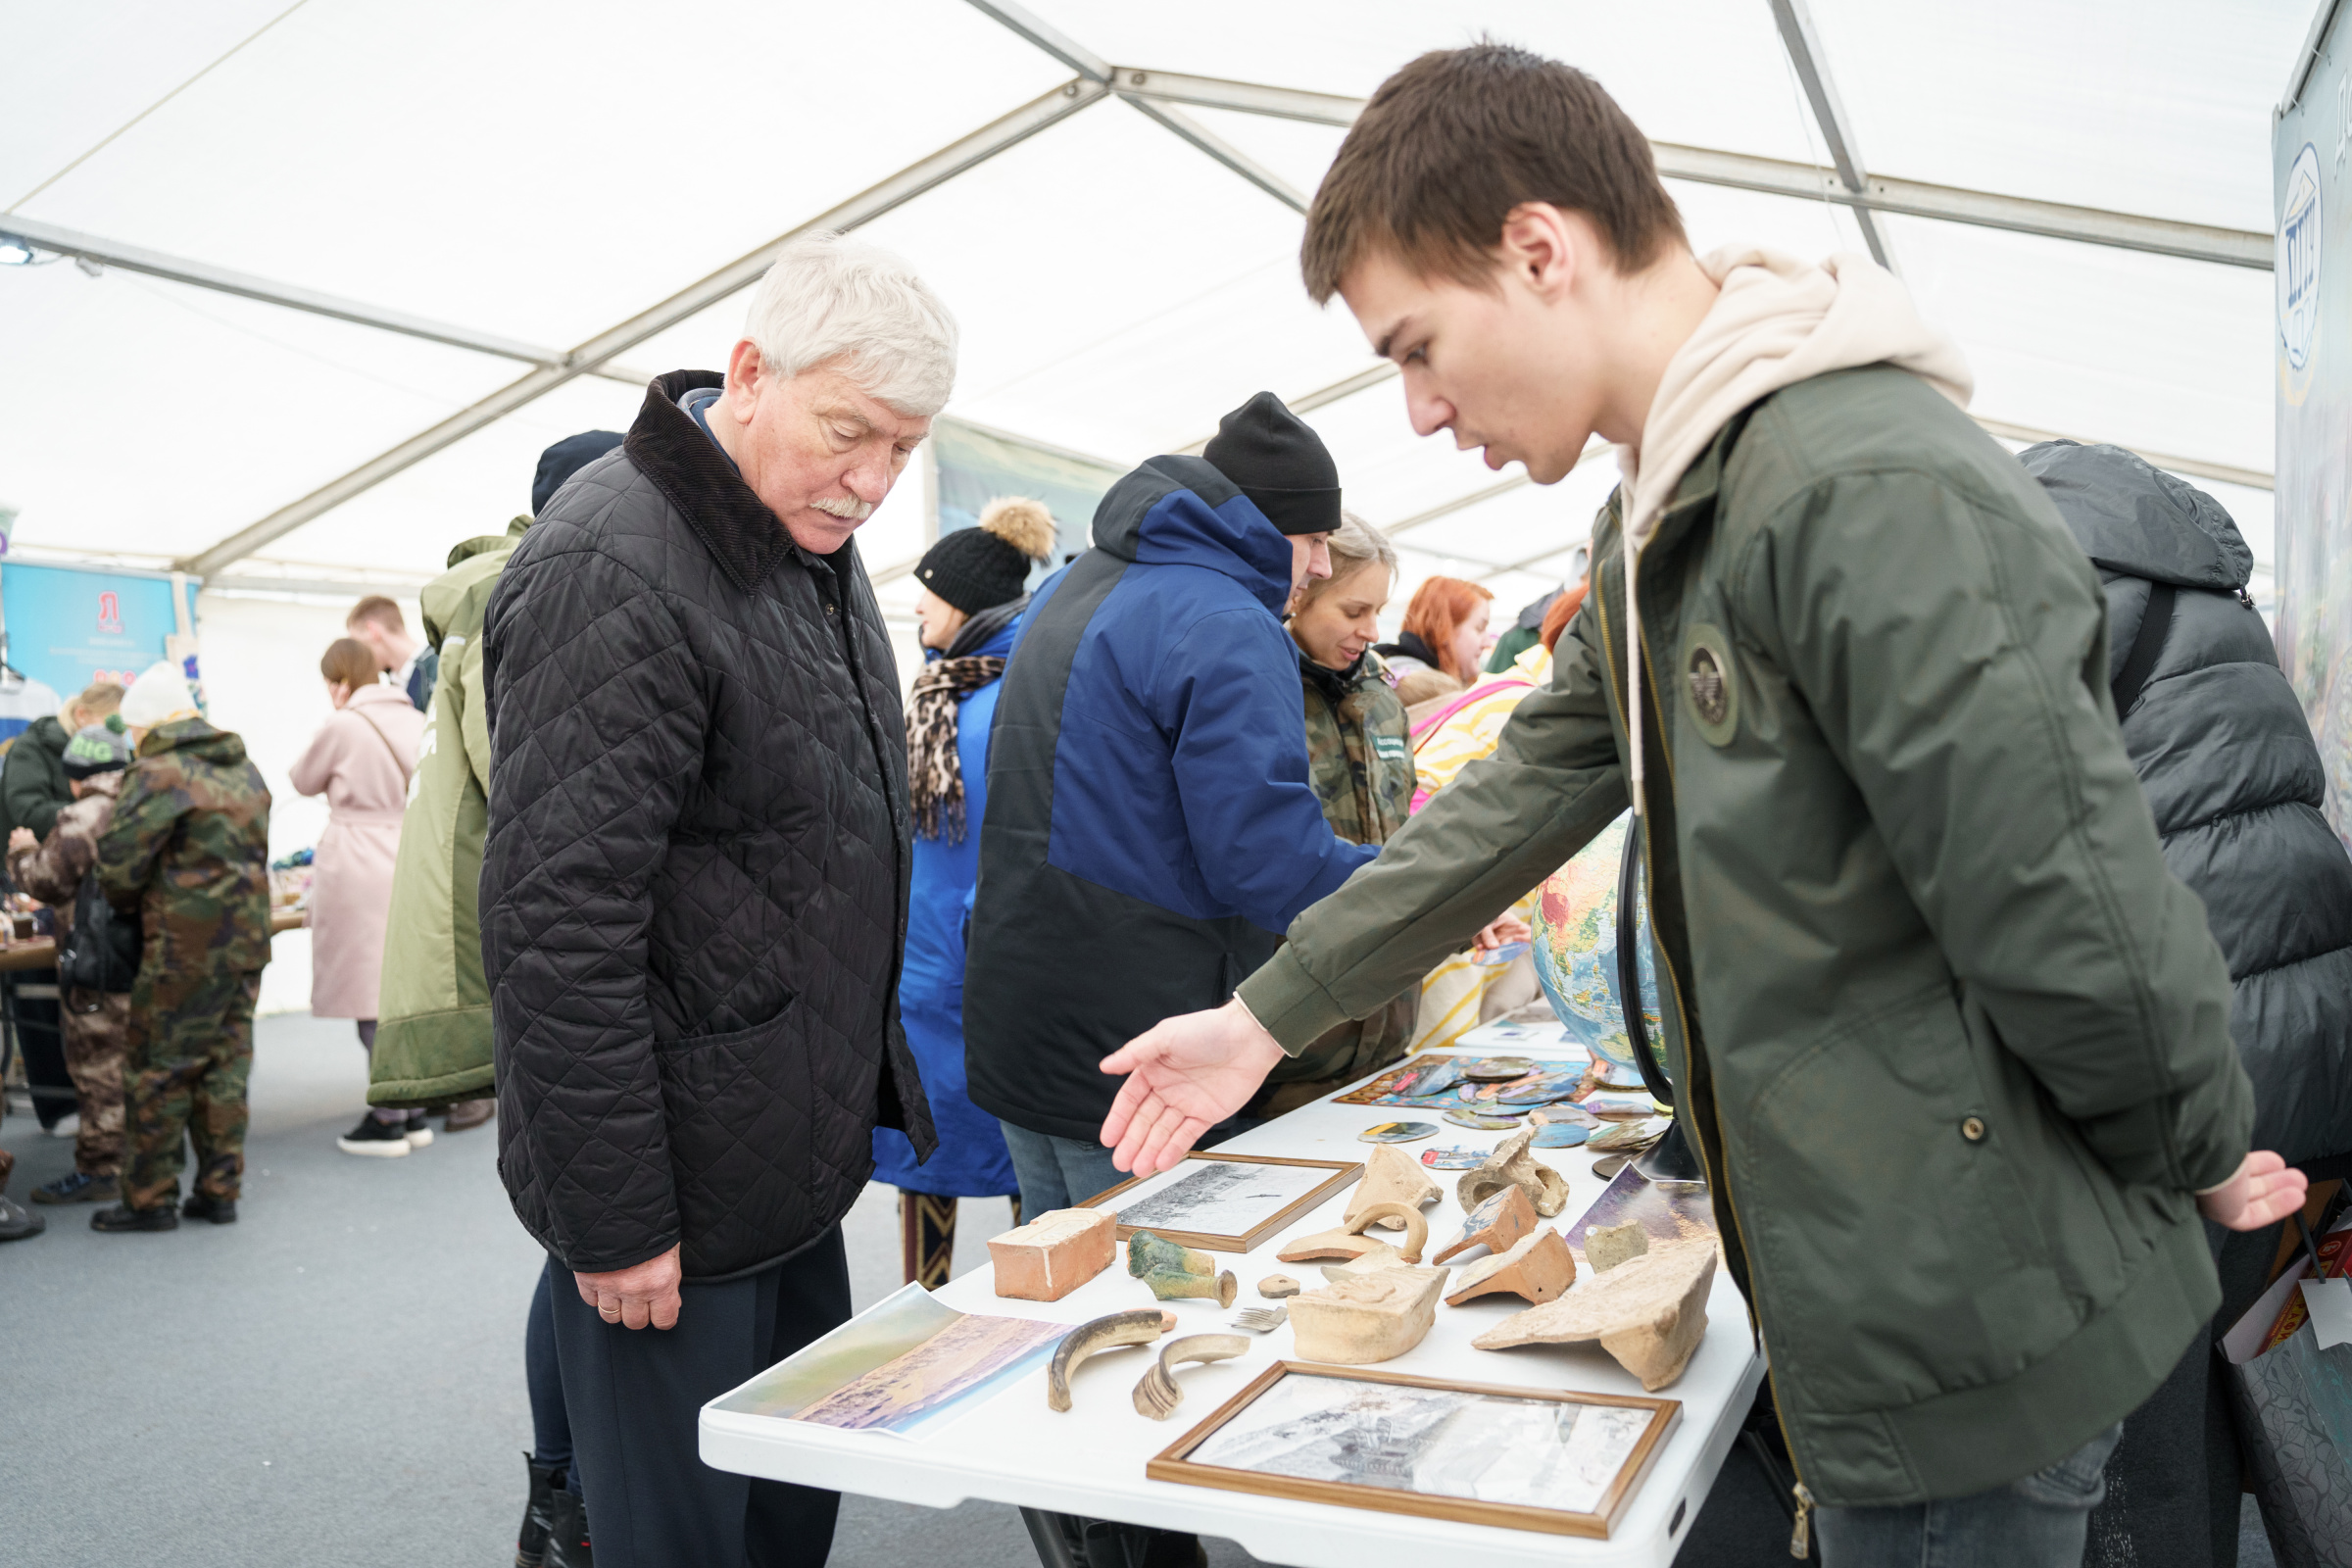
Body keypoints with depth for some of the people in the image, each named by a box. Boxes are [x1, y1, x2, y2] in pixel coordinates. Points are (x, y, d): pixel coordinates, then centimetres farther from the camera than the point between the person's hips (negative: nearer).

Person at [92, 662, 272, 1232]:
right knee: (226, 1065, 12)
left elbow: (118, 865, -12)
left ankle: (150, 1199, 10)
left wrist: (128, 906, 8)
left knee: (157, 1067, 4)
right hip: (247, 938, 7)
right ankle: (219, 1190, 17)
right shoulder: (245, 770, 13)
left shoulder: (157, 774, -12)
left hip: (184, 946, -7)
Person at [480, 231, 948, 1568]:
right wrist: (614, 1222, -19)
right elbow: (559, 930, -23)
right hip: (679, 1201, -8)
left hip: (800, 1159, 9)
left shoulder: (815, 549, 10)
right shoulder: (613, 571, -20)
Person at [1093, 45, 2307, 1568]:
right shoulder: (1666, 521, 8)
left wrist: (2205, 1157, -6)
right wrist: (1269, 1017, 12)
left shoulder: (1877, 495, -26)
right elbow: (1527, 793, 13)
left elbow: (2084, 933, -25)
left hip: (1977, 1319, -8)